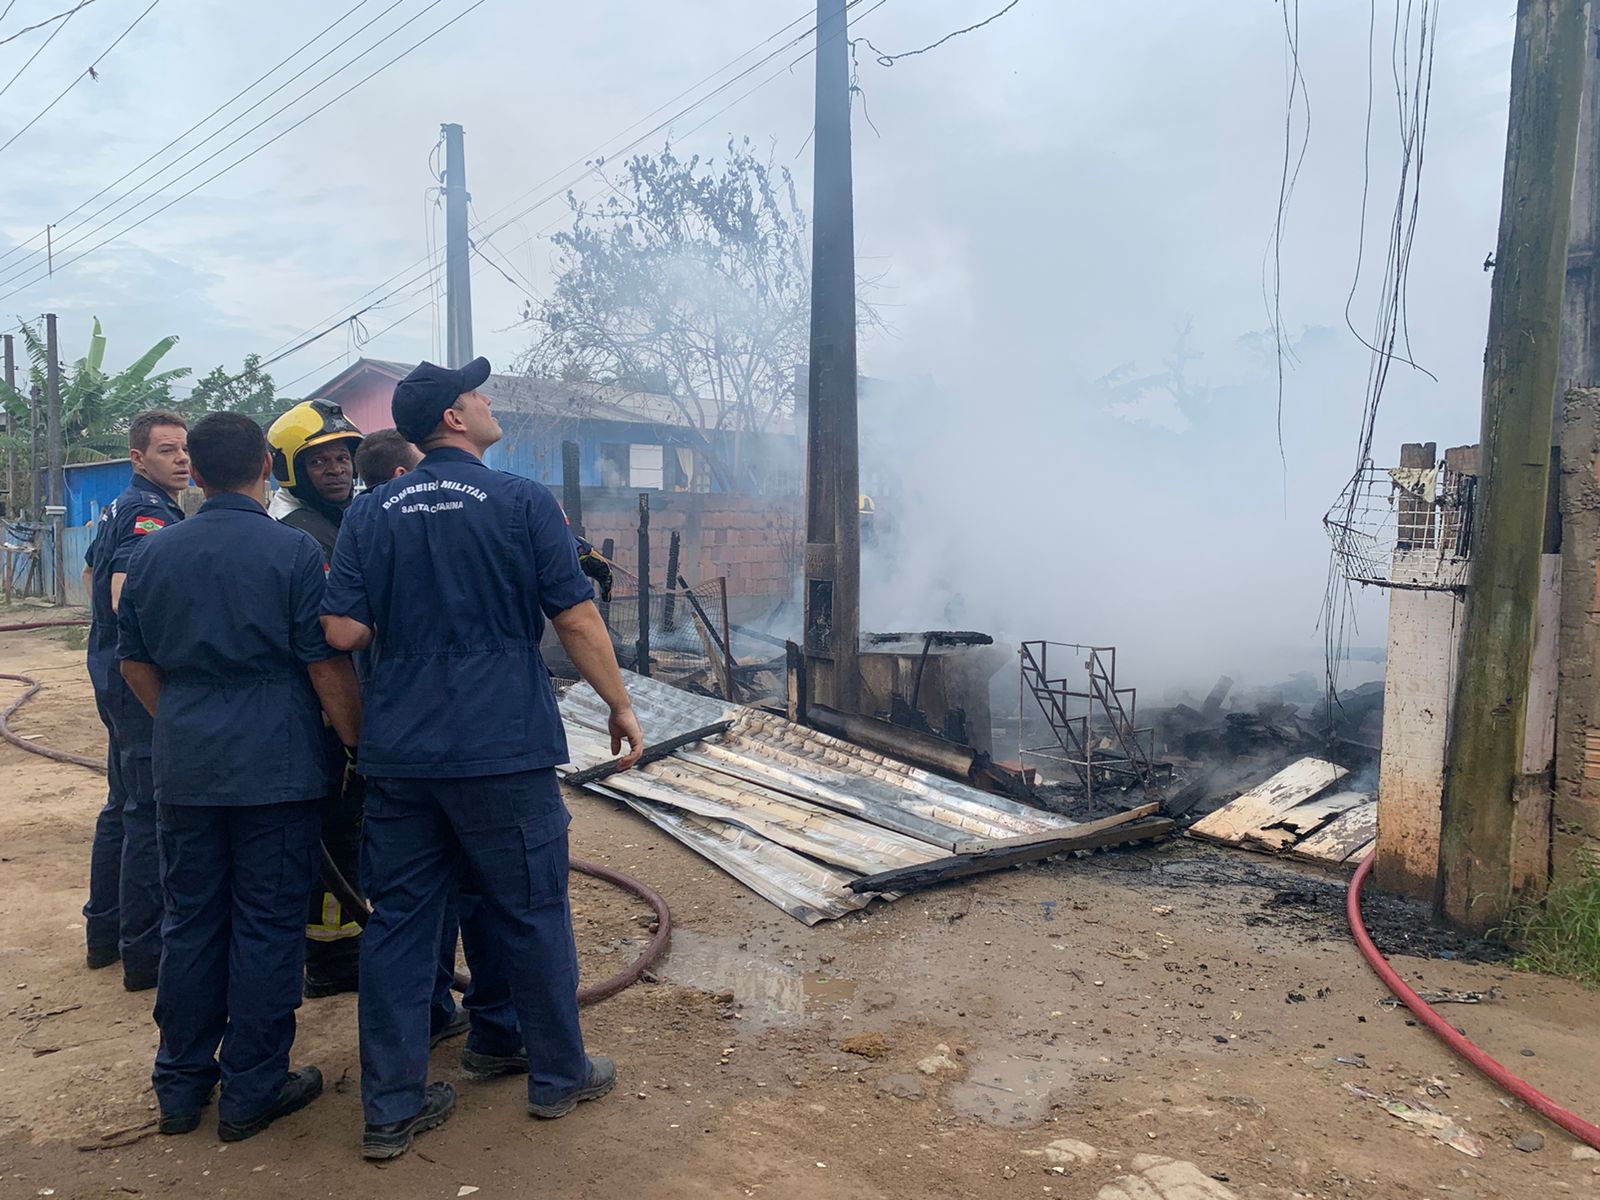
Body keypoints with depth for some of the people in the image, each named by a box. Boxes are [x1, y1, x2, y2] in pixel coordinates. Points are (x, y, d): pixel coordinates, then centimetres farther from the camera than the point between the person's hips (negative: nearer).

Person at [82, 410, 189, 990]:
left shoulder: (120, 509, 15)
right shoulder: (152, 514, -17)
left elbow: (93, 571, 30)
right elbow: (127, 600, -29)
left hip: (114, 674, 11)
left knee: (123, 806, 19)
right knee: (151, 814, -4)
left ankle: (105, 932, 30)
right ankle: (145, 953, 3)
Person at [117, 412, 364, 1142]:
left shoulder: (154, 554, 6)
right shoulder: (294, 551, -10)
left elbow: (135, 661, 15)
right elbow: (326, 663, -10)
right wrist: (358, 740, 2)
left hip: (184, 769, 5)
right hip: (275, 769, -5)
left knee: (190, 921, 15)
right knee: (267, 926, 5)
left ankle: (180, 1085, 26)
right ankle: (252, 1091, 14)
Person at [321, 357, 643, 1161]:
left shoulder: (370, 514, 5)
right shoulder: (523, 502, -7)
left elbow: (342, 632, 0)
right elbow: (576, 620, -9)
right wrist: (621, 706, 2)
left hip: (397, 753, 4)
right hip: (504, 748, -4)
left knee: (397, 919, 11)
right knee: (530, 912, 10)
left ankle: (392, 1106, 19)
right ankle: (558, 1074, 26)